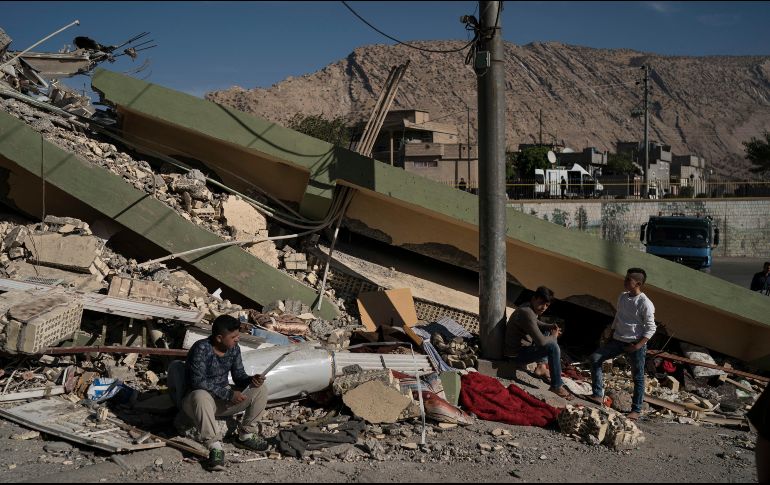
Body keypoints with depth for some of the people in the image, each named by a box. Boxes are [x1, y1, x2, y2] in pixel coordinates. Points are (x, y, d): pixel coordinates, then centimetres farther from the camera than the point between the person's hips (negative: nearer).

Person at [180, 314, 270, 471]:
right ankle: (215, 448, -37)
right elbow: (198, 382, -30)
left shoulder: (234, 349, -2)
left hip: (223, 400, 6)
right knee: (201, 395, -42)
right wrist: (228, 394, -31)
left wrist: (251, 380, -21)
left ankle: (245, 435, 1)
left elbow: (239, 376, 3)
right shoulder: (201, 349, -23)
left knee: (261, 389, -7)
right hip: (197, 400, -6)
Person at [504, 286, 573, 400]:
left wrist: (551, 327, 5)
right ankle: (556, 386, -13)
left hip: (522, 346, 10)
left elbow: (536, 324, 25)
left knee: (547, 332, 24)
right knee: (553, 347, -22)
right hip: (516, 355, -10)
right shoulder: (527, 313, -28)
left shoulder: (530, 308, 3)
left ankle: (541, 366, 18)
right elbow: (540, 341, -32)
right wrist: (553, 337, -11)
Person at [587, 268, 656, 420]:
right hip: (618, 340, 7)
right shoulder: (623, 297, 6)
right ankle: (598, 395, 0)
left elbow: (651, 328, -13)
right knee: (595, 358, -4)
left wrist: (638, 346, -19)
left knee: (638, 377, 3)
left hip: (636, 344, -7)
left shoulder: (645, 303, -15)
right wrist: (611, 335, 13)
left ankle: (636, 409, 15)